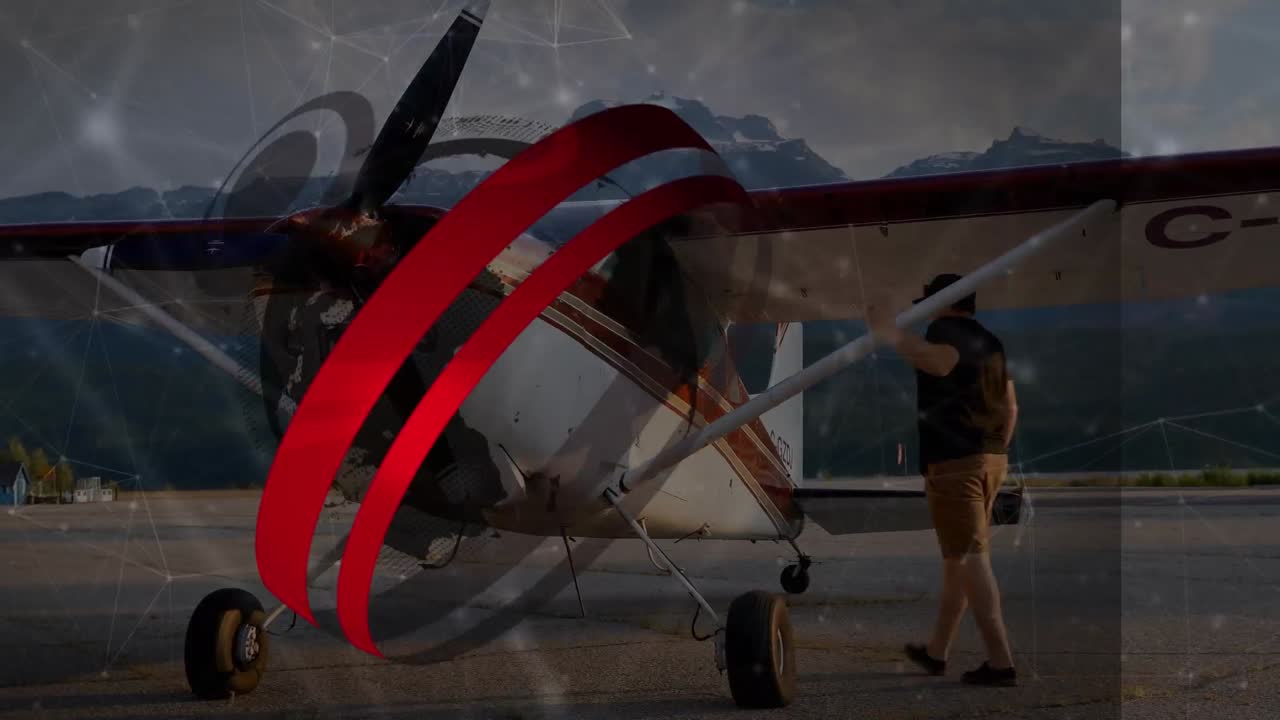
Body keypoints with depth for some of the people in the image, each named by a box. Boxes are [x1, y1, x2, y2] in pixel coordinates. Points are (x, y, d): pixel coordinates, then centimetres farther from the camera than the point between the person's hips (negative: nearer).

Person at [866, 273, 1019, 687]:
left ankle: (1000, 662, -14)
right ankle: (936, 651, 28)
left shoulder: (945, 329, -7)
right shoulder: (988, 341, 18)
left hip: (955, 461, -9)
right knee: (958, 556, 17)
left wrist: (891, 335, -33)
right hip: (990, 459, 9)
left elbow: (940, 361, -33)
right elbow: (1010, 407, 20)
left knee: (970, 558, -9)